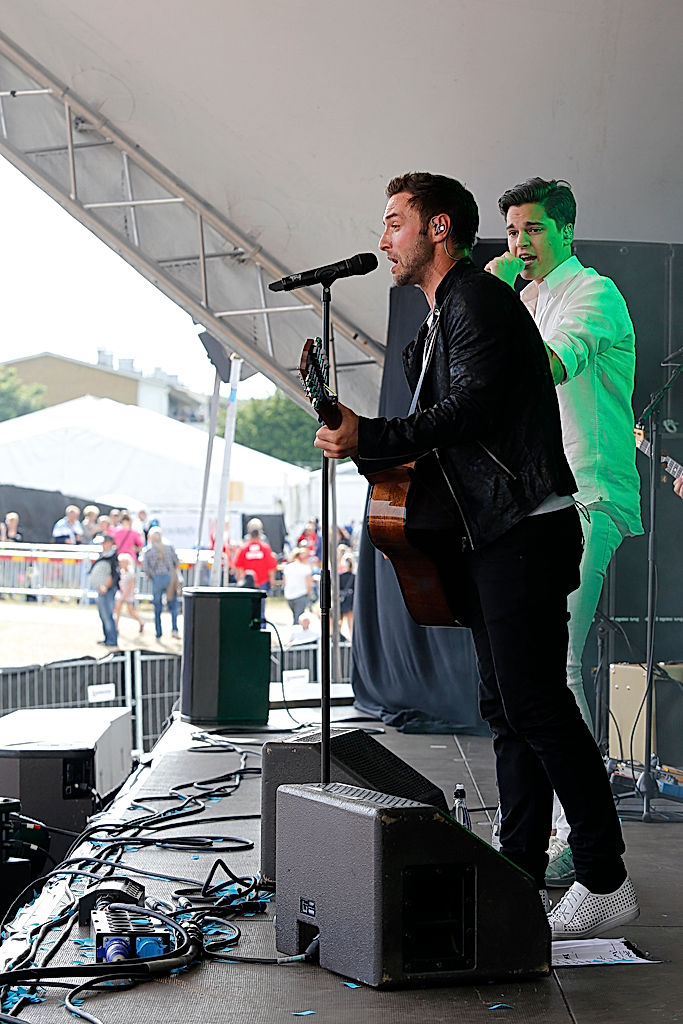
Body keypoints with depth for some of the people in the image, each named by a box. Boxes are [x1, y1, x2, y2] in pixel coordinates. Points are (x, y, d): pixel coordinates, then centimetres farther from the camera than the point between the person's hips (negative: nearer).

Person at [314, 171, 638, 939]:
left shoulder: (478, 300, -7)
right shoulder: (436, 325, 24)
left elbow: (468, 410, -20)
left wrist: (367, 438, -19)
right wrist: (362, 446, 11)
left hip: (522, 530, -10)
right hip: (486, 538, 10)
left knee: (534, 702, -13)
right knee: (507, 709, 9)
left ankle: (604, 881, -7)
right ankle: (520, 875, 14)